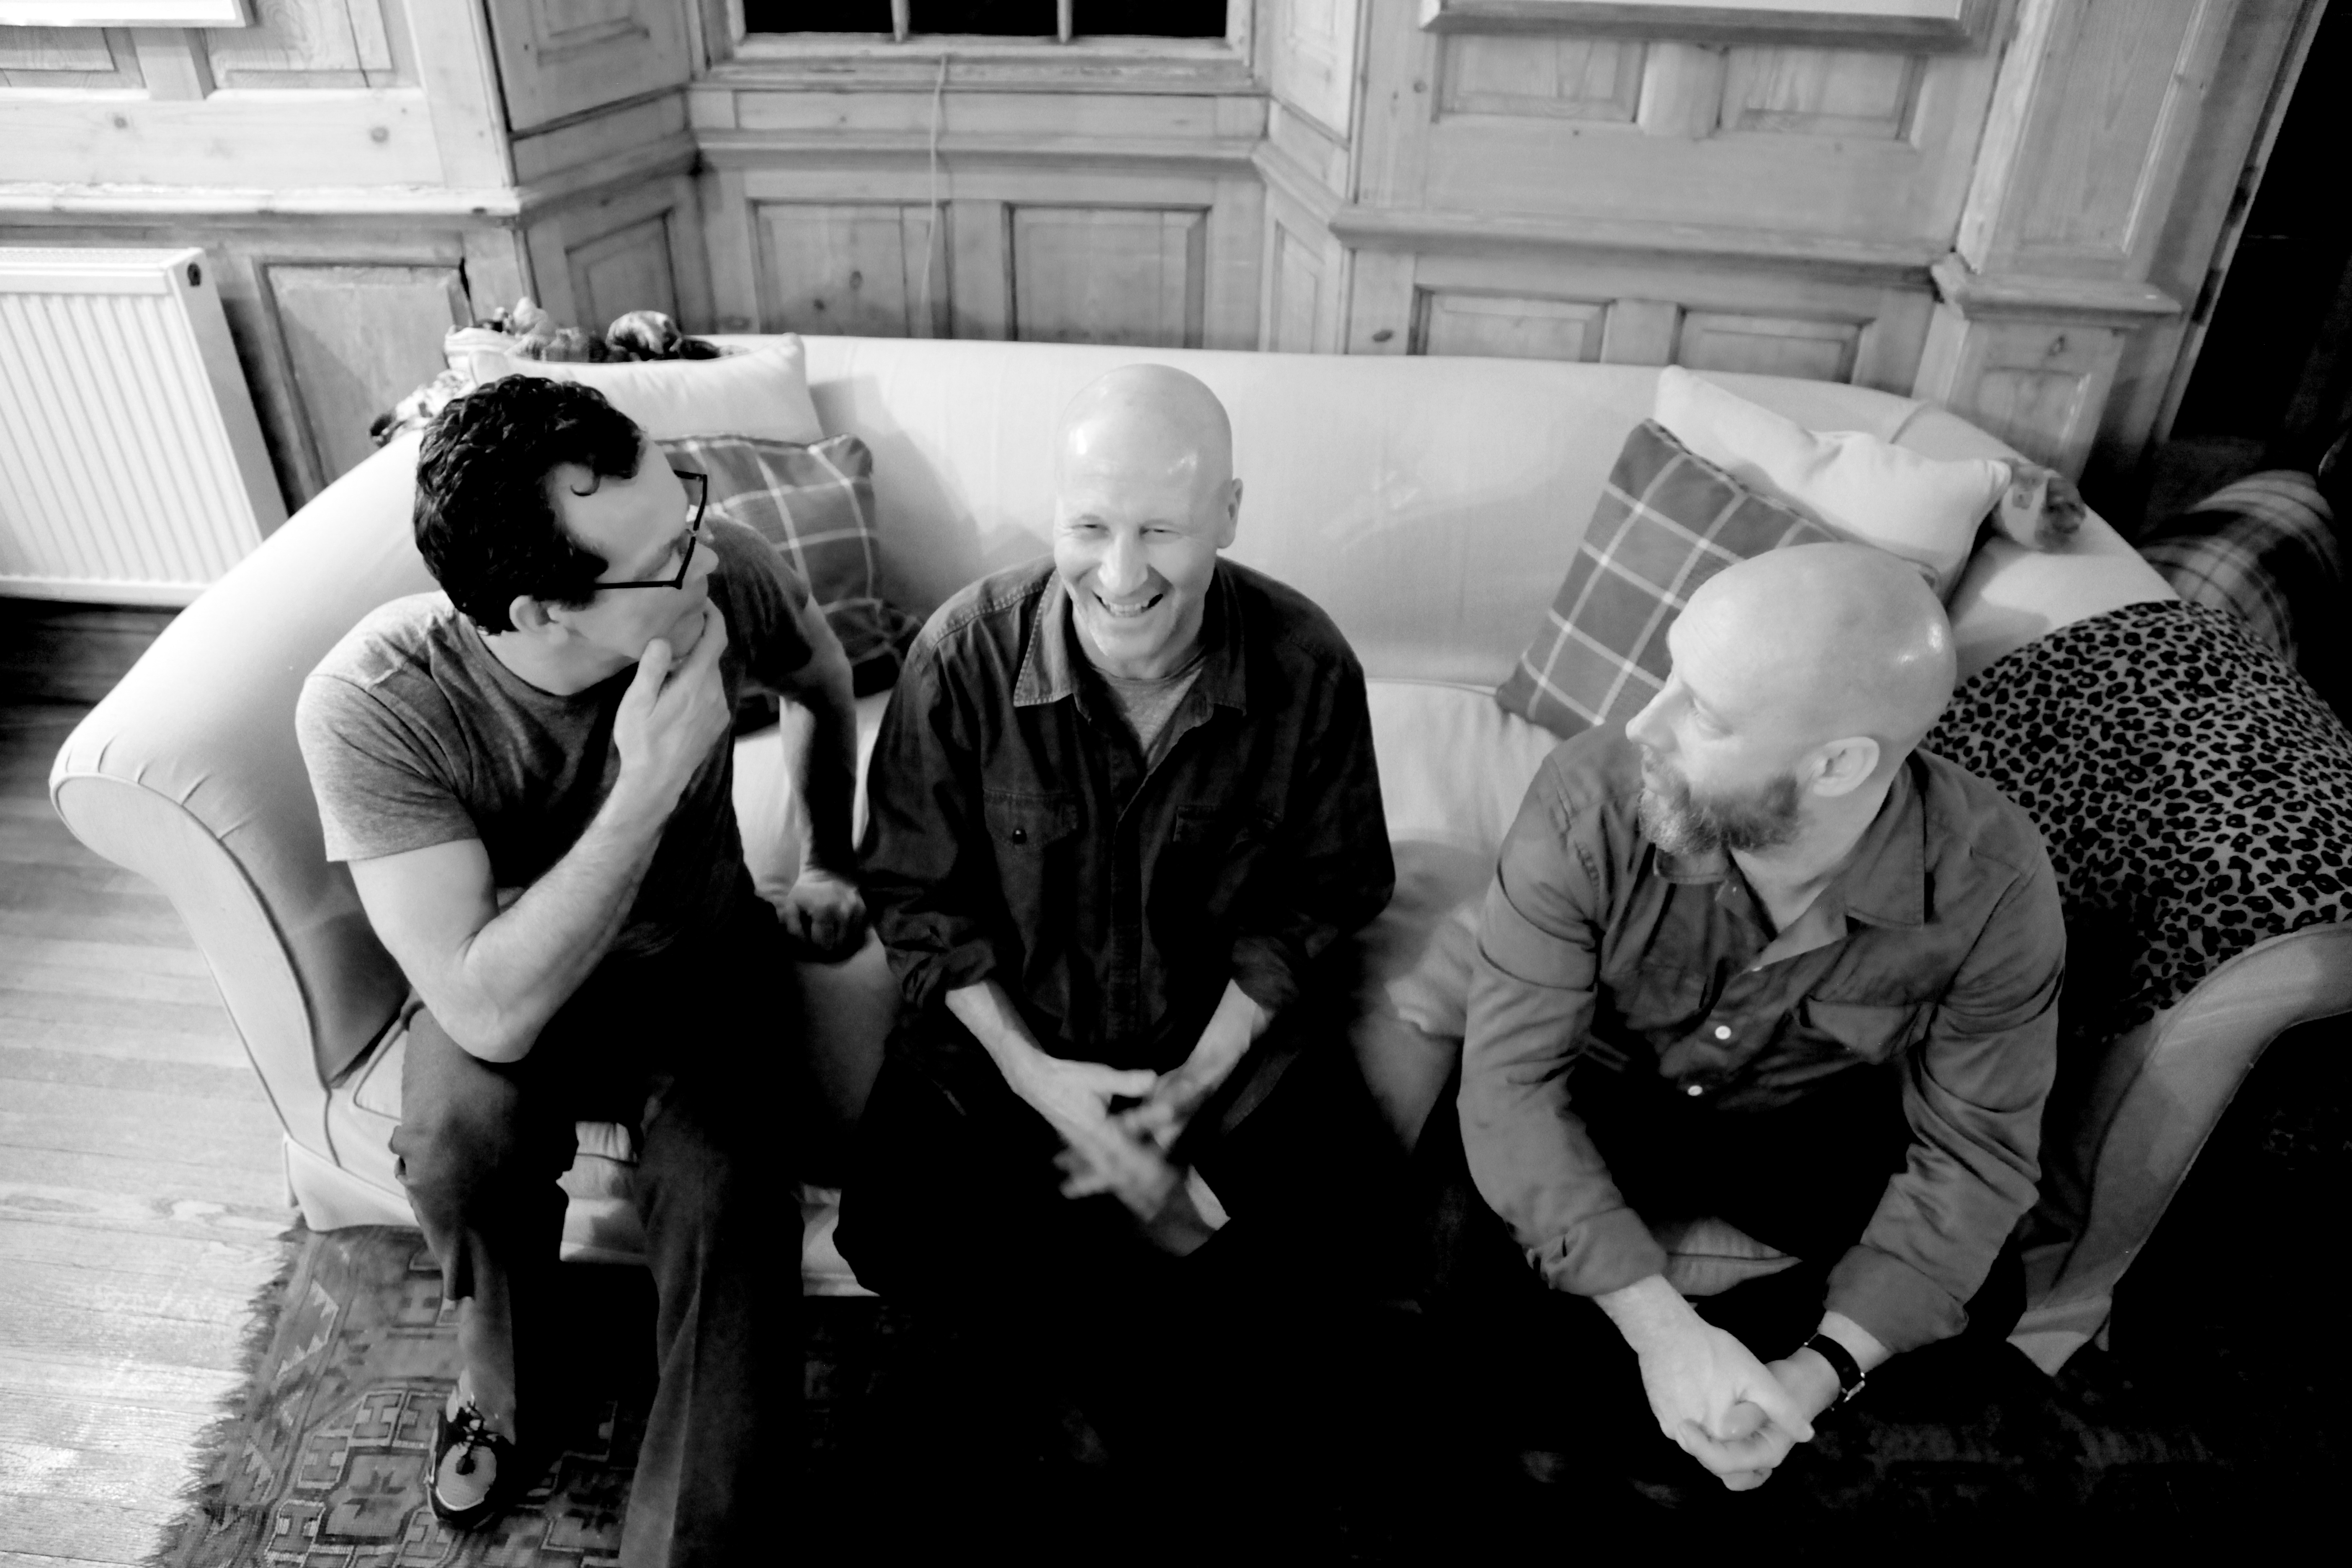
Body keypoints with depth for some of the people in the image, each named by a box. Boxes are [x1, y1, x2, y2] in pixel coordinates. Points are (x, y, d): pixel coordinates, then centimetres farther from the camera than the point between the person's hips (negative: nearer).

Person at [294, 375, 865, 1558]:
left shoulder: (724, 580, -25)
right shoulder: (372, 707, -31)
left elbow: (828, 685, 1)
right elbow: (489, 1013, -35)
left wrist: (830, 863, 9)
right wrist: (646, 789, -41)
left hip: (698, 961, 1)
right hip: (509, 983, -1)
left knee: (719, 1205, -24)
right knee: (458, 1138, -31)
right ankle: (502, 1382, 4)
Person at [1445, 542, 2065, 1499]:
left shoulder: (1992, 882, -26)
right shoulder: (1588, 801, -31)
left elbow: (1971, 1148, -17)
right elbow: (1512, 1077, -28)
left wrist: (1823, 1368, -30)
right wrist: (1661, 1327, -37)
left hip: (1817, 1121, 2)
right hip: (1600, 1098, -1)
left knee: (1981, 1298, -18)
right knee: (1448, 1260, -23)